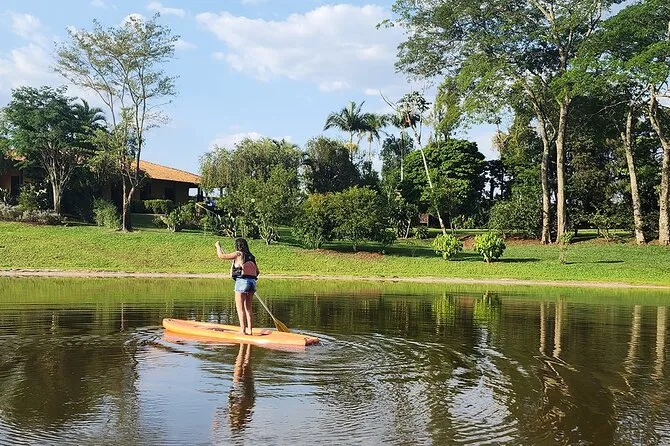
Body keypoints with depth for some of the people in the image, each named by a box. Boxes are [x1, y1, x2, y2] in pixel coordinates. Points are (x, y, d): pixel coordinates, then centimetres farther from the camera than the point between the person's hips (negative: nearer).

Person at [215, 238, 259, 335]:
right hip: (252, 282, 7)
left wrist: (218, 246, 14)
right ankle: (249, 330, 11)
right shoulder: (251, 257, 16)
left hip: (242, 281, -6)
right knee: (248, 308, 12)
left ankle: (243, 330, -5)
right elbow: (257, 271, 21)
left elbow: (221, 256, -2)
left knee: (240, 308, -1)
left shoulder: (238, 254, -3)